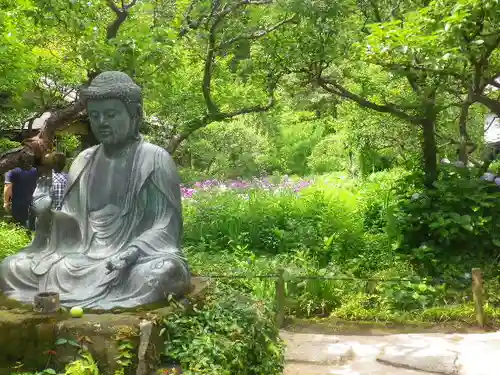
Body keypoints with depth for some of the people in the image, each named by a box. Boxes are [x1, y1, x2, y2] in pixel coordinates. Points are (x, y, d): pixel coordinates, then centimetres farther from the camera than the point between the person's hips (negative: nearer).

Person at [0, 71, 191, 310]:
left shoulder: (155, 159, -5)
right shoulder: (85, 160, 10)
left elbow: (166, 224, -10)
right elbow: (73, 218, 13)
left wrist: (133, 251, -25)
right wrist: (48, 208, -8)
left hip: (140, 257, -4)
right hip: (84, 256, 5)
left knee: (161, 274, -38)